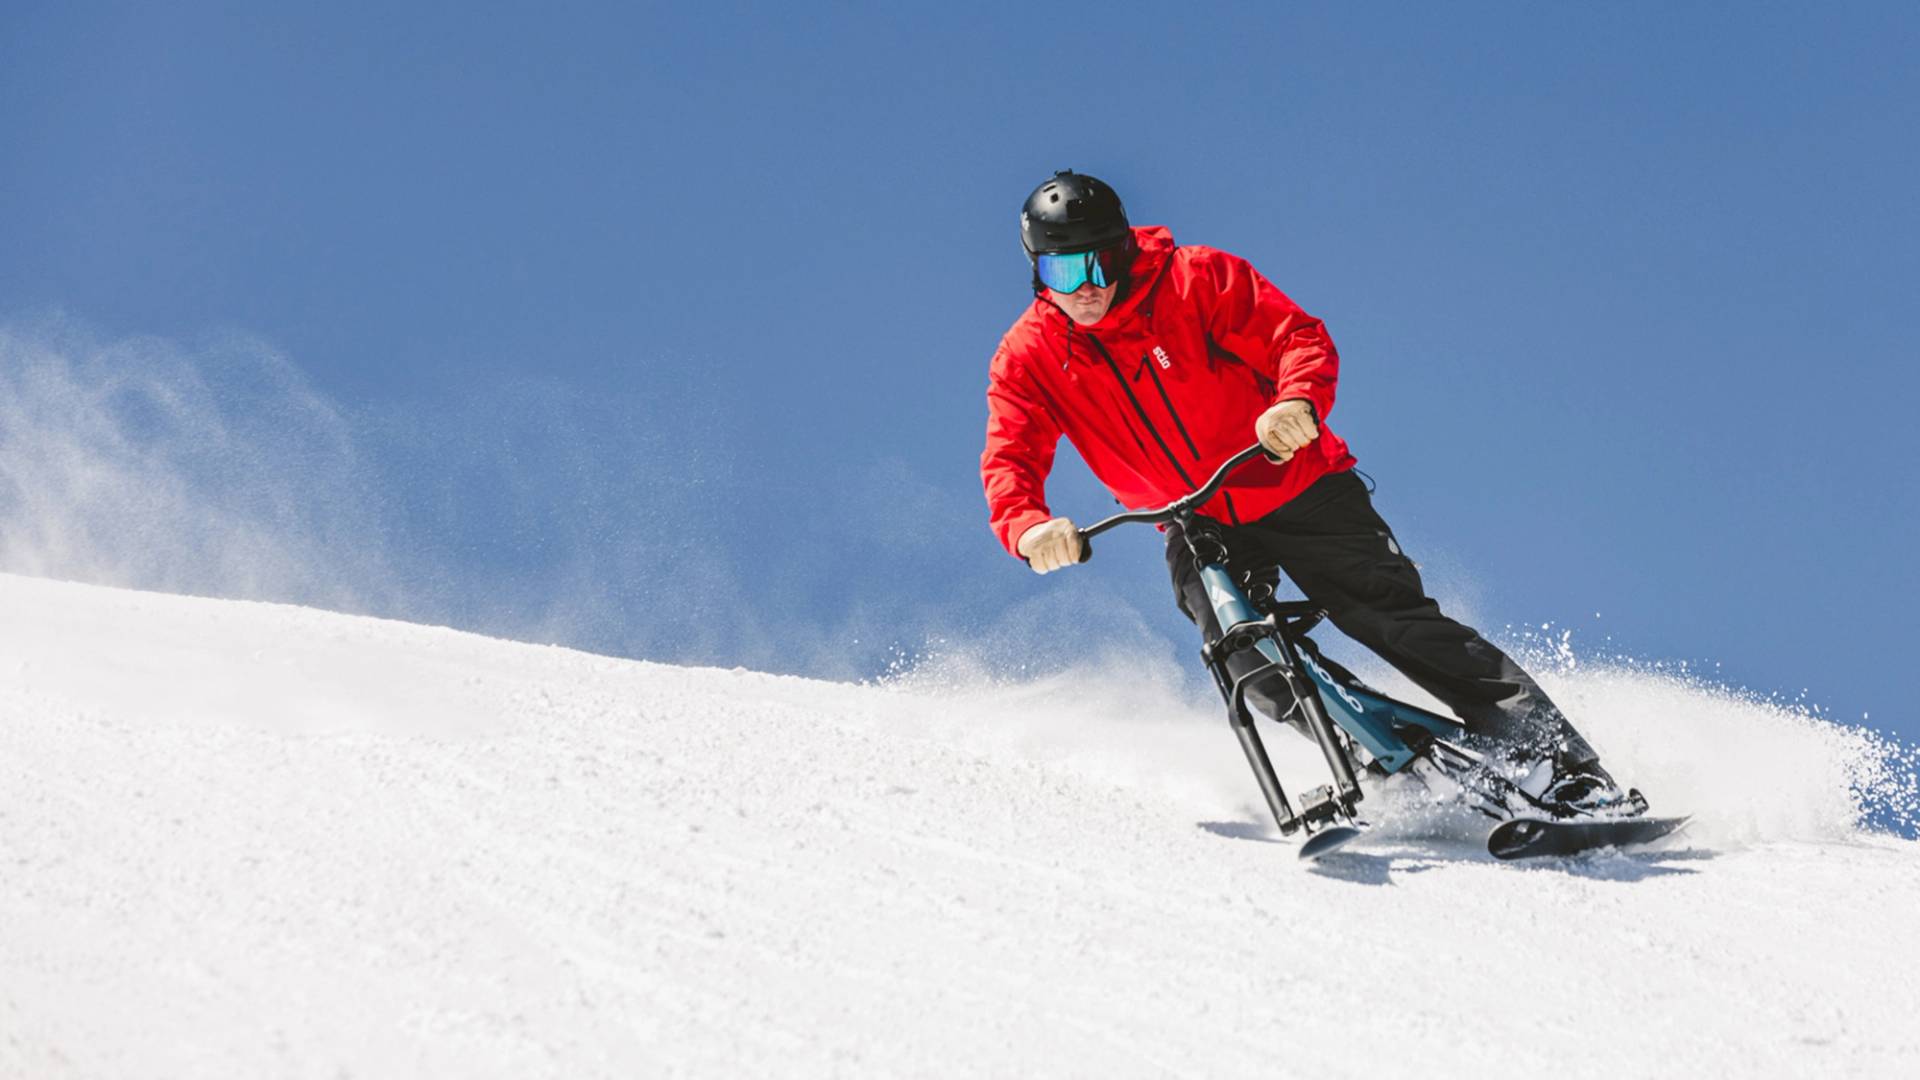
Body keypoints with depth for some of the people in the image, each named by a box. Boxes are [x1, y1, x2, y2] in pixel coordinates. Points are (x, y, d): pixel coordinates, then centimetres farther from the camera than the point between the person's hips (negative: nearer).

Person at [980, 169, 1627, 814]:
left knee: (1401, 624, -12)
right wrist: (1029, 529, -35)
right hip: (1198, 529, 3)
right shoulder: (1027, 358, -6)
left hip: (1296, 490, -3)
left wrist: (1299, 402, -40)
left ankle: (1562, 766, -10)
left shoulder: (1196, 280, -14)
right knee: (1253, 672, -21)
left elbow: (1299, 338, -17)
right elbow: (1009, 461, -12)